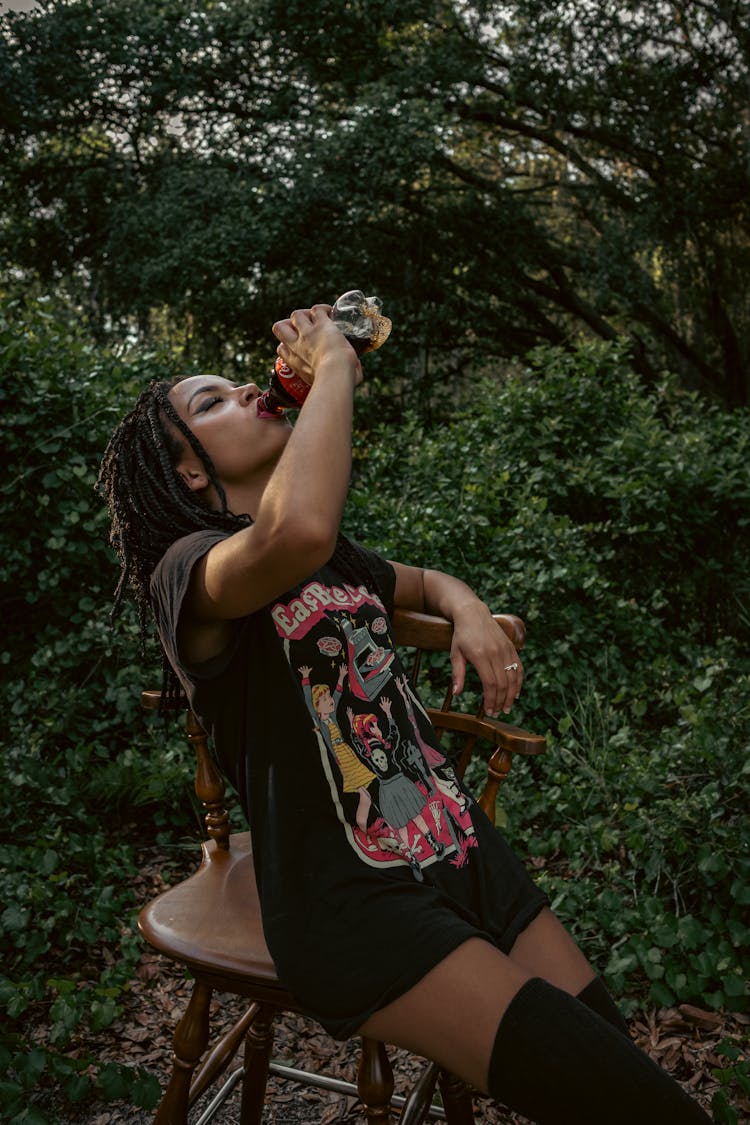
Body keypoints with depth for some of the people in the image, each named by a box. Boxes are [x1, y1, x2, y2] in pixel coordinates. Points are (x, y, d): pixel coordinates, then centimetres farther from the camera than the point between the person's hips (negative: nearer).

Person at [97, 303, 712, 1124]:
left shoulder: (336, 560, 15)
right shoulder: (186, 569, -10)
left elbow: (423, 581, 35)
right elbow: (296, 530, -34)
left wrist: (466, 608, 11)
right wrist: (333, 364, -18)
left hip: (462, 853, 8)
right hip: (353, 905, -7)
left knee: (619, 1052, -1)